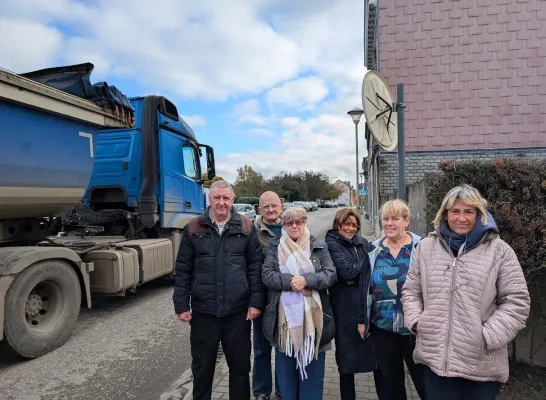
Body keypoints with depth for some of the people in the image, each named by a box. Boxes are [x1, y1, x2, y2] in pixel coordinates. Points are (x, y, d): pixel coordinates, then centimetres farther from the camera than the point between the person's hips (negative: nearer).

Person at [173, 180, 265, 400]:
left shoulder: (247, 227, -1)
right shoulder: (193, 228, -1)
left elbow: (256, 266, 0)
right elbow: (183, 269, 2)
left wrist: (256, 301, -4)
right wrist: (181, 305, 0)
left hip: (238, 311, 0)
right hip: (203, 311, 1)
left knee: (240, 366, 15)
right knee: (202, 368, 17)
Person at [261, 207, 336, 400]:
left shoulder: (319, 246, 4)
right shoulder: (275, 247, 5)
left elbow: (330, 274, -5)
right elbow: (266, 275, -5)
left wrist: (307, 280, -21)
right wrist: (290, 282, -20)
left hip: (312, 315, 0)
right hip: (285, 316, 1)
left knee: (312, 366, 12)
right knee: (286, 366, 14)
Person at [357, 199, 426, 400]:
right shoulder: (373, 250, 2)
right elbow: (364, 287, 6)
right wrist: (362, 320, 7)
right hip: (382, 327, 3)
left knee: (424, 379, 12)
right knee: (388, 380, 18)